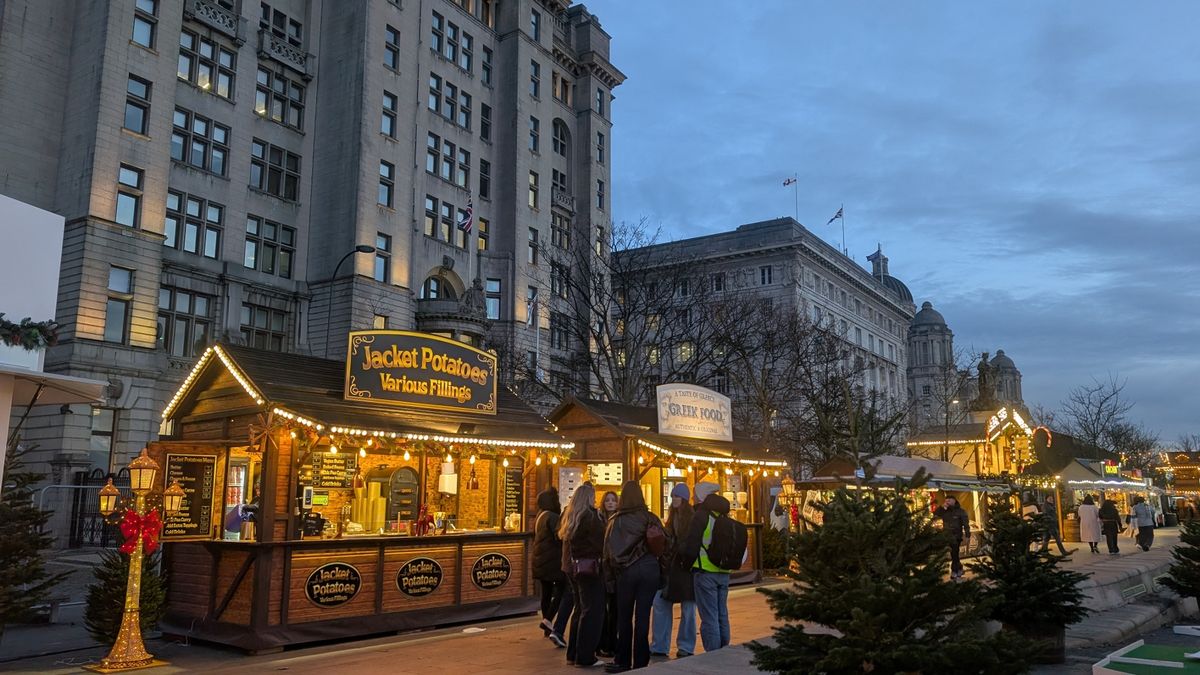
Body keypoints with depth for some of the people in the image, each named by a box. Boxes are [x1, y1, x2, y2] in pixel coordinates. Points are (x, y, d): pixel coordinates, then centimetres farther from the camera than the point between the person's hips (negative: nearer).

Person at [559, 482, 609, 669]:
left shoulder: (569, 517, 10)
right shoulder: (590, 516, -14)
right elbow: (600, 541, -15)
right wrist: (604, 556, -1)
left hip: (572, 567, 9)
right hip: (588, 567, -9)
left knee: (580, 608, 18)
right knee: (593, 611, -2)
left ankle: (573, 653, 23)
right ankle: (585, 657, -1)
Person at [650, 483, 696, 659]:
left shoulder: (694, 517, -9)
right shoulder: (672, 517, 14)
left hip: (687, 567, -7)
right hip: (670, 567, 7)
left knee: (687, 609, 4)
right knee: (660, 604, 3)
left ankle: (685, 647, 14)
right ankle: (659, 646, 12)